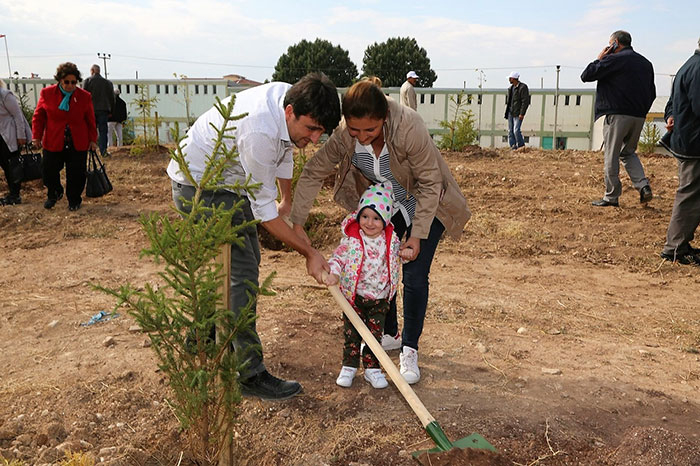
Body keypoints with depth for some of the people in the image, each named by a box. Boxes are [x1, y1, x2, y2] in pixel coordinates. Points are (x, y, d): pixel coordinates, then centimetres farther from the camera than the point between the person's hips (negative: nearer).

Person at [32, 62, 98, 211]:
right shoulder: (47, 93, 0)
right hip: (53, 143, 1)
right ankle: (54, 194, 34)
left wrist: (93, 140, 5)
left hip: (78, 144, -1)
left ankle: (74, 201, 21)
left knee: (76, 175, 2)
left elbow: (91, 120, 6)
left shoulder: (85, 96, 0)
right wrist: (36, 136, 0)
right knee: (48, 172, 6)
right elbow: (39, 116, 6)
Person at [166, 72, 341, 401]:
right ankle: (251, 374, -3)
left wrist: (288, 200, 24)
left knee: (247, 260, 15)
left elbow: (284, 148, 13)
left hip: (226, 180, 10)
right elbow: (263, 210, -27)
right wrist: (310, 254, -20)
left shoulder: (289, 96, -9)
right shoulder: (259, 132, -36)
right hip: (198, 186, -10)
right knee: (242, 272, -14)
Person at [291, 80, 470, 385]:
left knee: (414, 277, -9)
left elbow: (430, 183, -26)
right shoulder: (343, 135, -24)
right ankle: (390, 335, 29)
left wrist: (418, 234, -25)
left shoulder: (409, 128, -36)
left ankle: (409, 351, 6)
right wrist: (297, 223, -20)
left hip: (425, 203, -4)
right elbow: (313, 173, -15)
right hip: (385, 205, 5)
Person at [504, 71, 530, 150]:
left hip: (518, 113, -8)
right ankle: (513, 148, 6)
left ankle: (522, 147, -4)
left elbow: (525, 101, -14)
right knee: (510, 131, 3)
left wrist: (522, 114, -20)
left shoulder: (523, 87, -9)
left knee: (516, 130, -16)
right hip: (510, 113, 8)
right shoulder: (511, 87, 15)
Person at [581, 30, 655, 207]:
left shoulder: (614, 59, -7)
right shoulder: (646, 63, 16)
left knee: (612, 156, 1)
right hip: (639, 117, 7)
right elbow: (652, 93, 18)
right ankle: (643, 186, 3)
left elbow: (586, 76, -6)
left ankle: (611, 197, 4)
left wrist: (599, 59, 7)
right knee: (628, 152, 20)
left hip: (617, 115, -7)